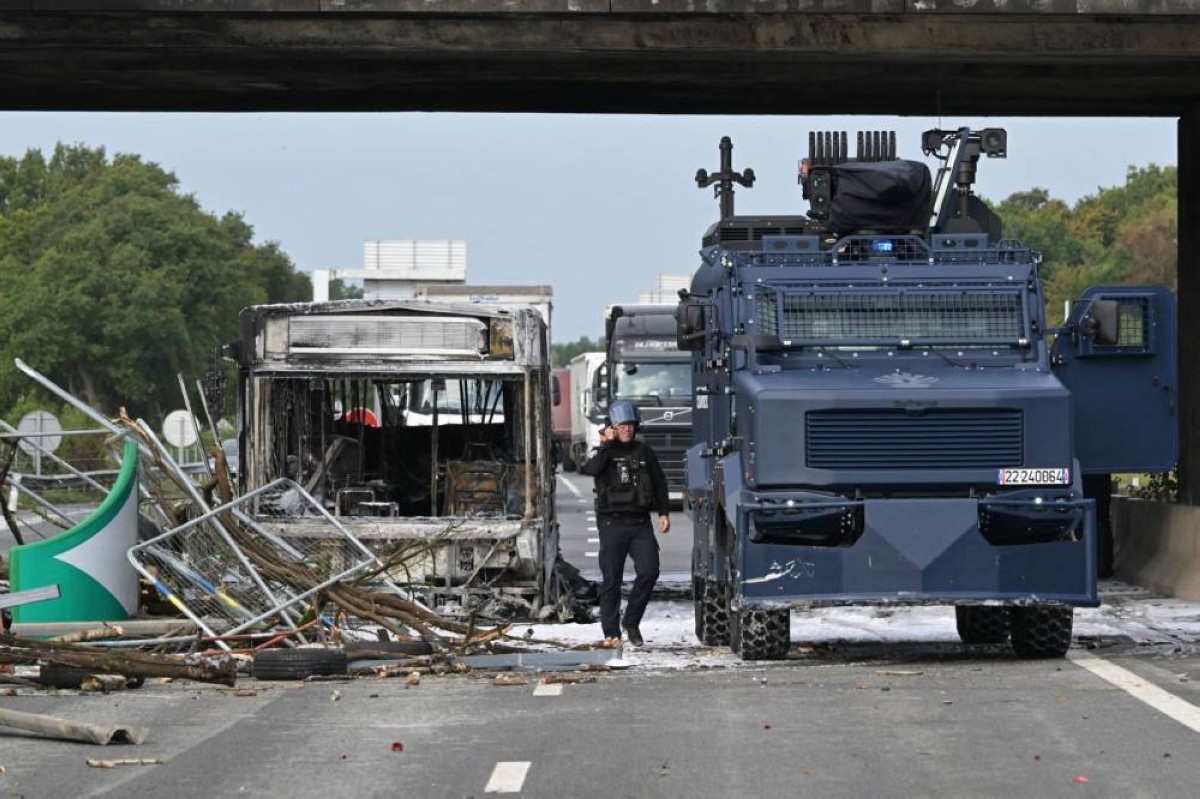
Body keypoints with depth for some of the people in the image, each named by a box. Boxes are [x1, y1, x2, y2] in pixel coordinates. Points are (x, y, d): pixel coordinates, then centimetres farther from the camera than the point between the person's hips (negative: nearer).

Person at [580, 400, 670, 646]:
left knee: (649, 571, -10)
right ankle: (611, 632, 6)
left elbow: (659, 483, 17)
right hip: (612, 523, -3)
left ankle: (631, 621, 7)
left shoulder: (643, 452, 11)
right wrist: (607, 444, -16)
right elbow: (591, 469, -22)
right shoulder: (603, 452, 2)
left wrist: (664, 512, 9)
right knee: (611, 580, -1)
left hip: (640, 523, 3)